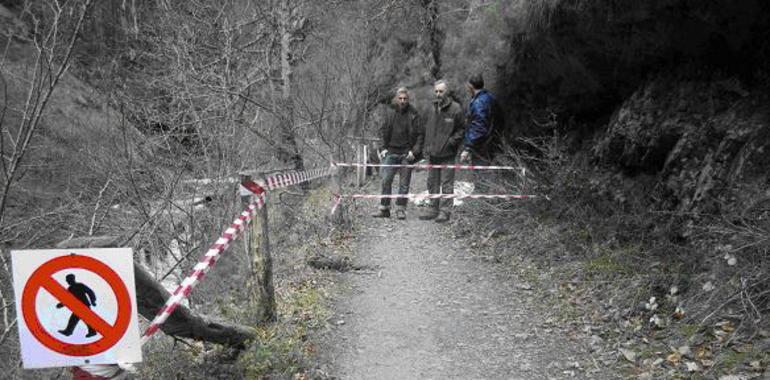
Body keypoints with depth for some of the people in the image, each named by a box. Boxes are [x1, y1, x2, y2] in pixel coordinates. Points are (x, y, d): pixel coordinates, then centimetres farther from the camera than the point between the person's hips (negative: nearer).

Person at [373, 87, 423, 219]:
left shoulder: (414, 115, -1)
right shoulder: (390, 114, 8)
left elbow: (420, 135, -1)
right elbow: (383, 132, 13)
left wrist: (415, 151, -10)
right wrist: (383, 148, 1)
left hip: (407, 154, -2)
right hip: (391, 152, 2)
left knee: (404, 183, 3)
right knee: (386, 180, -1)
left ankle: (401, 209, 11)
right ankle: (384, 208, 5)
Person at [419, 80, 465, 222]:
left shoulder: (455, 109, -7)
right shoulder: (433, 108, 12)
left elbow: (461, 129, -3)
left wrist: (452, 141, -14)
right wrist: (427, 147, 11)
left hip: (447, 154, -6)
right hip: (433, 153, 7)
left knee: (446, 184, -3)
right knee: (432, 182, 12)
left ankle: (445, 211, 3)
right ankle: (433, 209, 22)